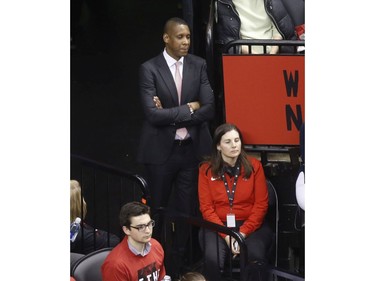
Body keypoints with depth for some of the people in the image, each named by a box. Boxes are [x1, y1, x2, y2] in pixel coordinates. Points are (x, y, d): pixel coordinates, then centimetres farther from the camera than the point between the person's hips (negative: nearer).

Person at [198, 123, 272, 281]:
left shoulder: (254, 166, 2)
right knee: (212, 260, -30)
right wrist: (226, 235, -15)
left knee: (256, 259, -31)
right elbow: (206, 207, 0)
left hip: (250, 225, 0)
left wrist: (243, 233, -13)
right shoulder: (206, 170, 2)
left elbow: (261, 204, 0)